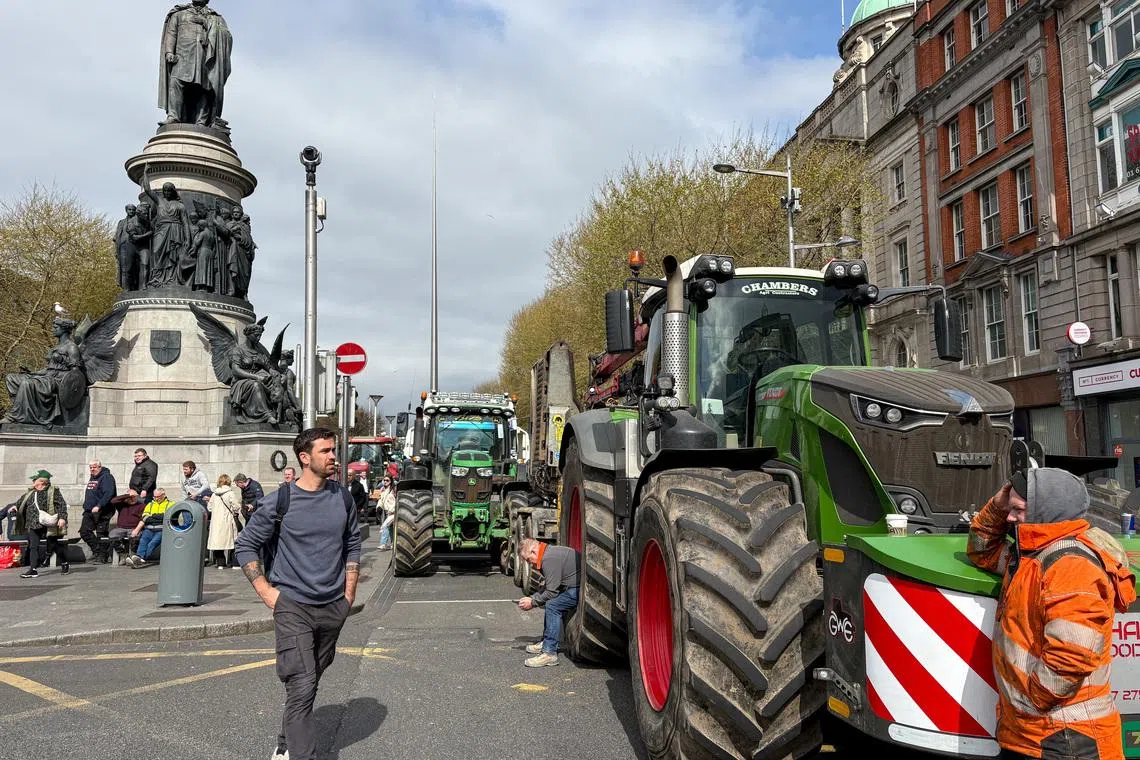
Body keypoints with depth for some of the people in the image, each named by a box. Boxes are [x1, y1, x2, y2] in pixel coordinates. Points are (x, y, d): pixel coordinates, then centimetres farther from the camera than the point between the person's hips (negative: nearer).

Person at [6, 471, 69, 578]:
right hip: (33, 525, 5)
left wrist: (62, 517, -18)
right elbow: (22, 501, 28)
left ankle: (65, 564, 23)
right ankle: (33, 570, 4)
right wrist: (15, 507, 10)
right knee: (33, 547, 1)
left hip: (49, 525, -5)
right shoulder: (31, 493, 12)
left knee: (54, 546, 6)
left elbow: (62, 505, -9)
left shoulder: (53, 491, -5)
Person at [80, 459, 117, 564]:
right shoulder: (92, 478, 19)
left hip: (102, 512, -9)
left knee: (101, 534, -4)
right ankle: (97, 550, 19)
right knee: (84, 531, 7)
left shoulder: (106, 477, -12)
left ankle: (103, 556, 3)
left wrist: (99, 506, -29)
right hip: (89, 511, 9)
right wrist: (86, 506, 20)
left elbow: (108, 494, -23)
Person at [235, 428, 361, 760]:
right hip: (293, 607, -4)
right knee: (302, 687, -12)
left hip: (333, 608, 5)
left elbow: (352, 543, 15)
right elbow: (246, 545, -1)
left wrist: (349, 591, 9)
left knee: (309, 683, 18)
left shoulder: (342, 498, 1)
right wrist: (266, 592, -7)